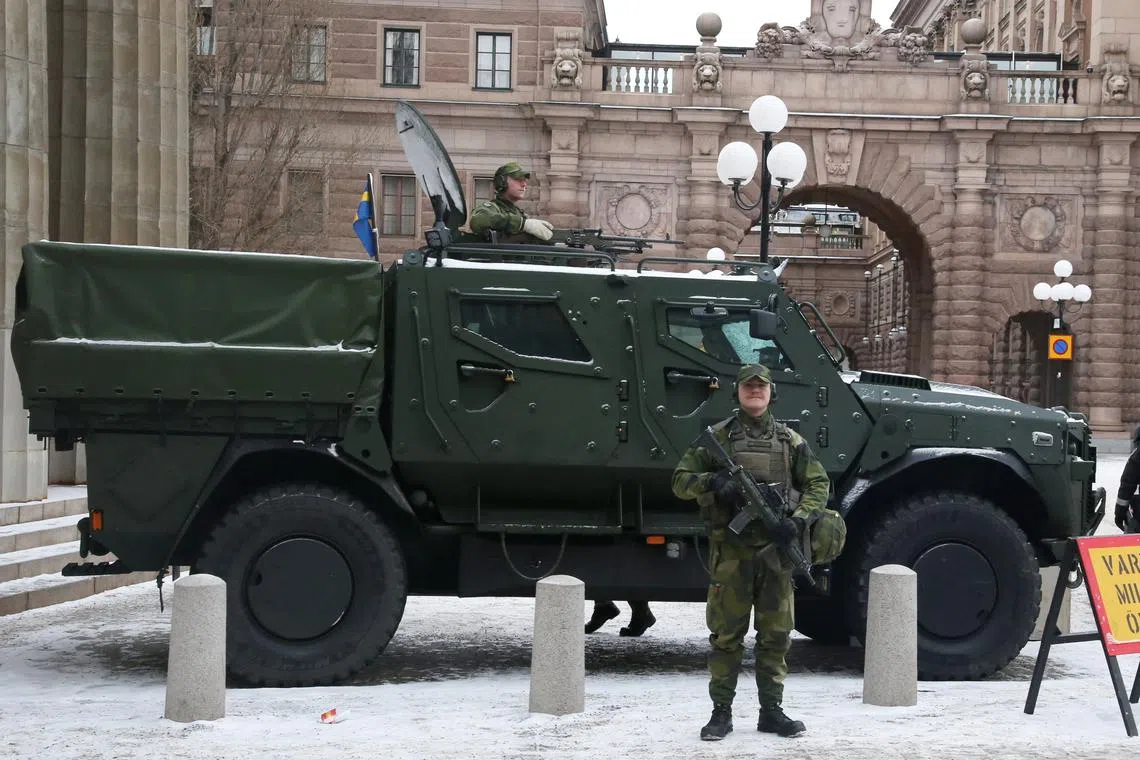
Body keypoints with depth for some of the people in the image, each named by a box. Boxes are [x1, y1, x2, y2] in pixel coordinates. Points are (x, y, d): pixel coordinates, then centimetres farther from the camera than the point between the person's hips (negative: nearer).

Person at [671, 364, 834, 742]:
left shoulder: (790, 440, 10)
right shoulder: (717, 437, 4)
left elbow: (818, 484, 9)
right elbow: (680, 481, 3)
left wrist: (799, 520, -8)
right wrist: (712, 481, -17)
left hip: (776, 549, 2)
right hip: (731, 551, -2)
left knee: (776, 634, 7)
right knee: (726, 634, 1)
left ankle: (771, 710, 16)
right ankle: (721, 712, 8)